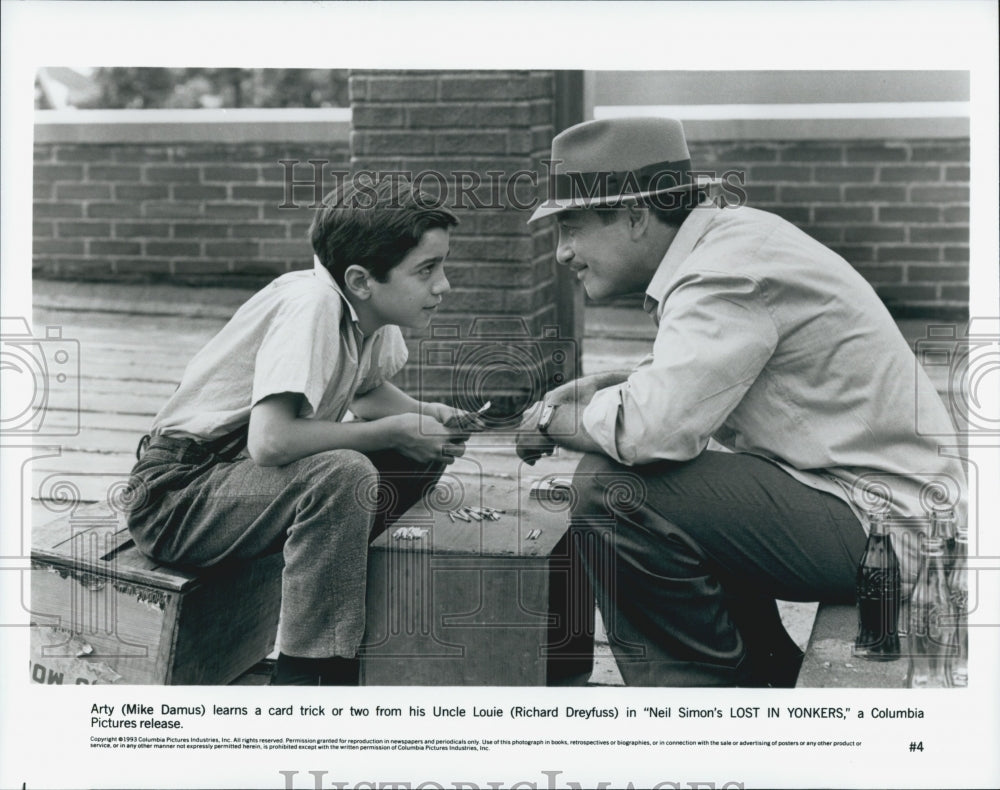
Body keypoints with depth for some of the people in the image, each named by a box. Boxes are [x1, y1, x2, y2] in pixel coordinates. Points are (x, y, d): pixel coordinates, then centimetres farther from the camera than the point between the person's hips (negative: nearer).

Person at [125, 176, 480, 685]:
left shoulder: (375, 312, -1)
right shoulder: (313, 304, -26)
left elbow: (366, 391, 21)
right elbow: (269, 441, -36)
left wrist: (425, 416, -2)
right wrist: (395, 432, -23)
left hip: (249, 474, 9)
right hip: (178, 495, -9)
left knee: (426, 454, 2)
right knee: (343, 474, -33)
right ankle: (310, 673, -22)